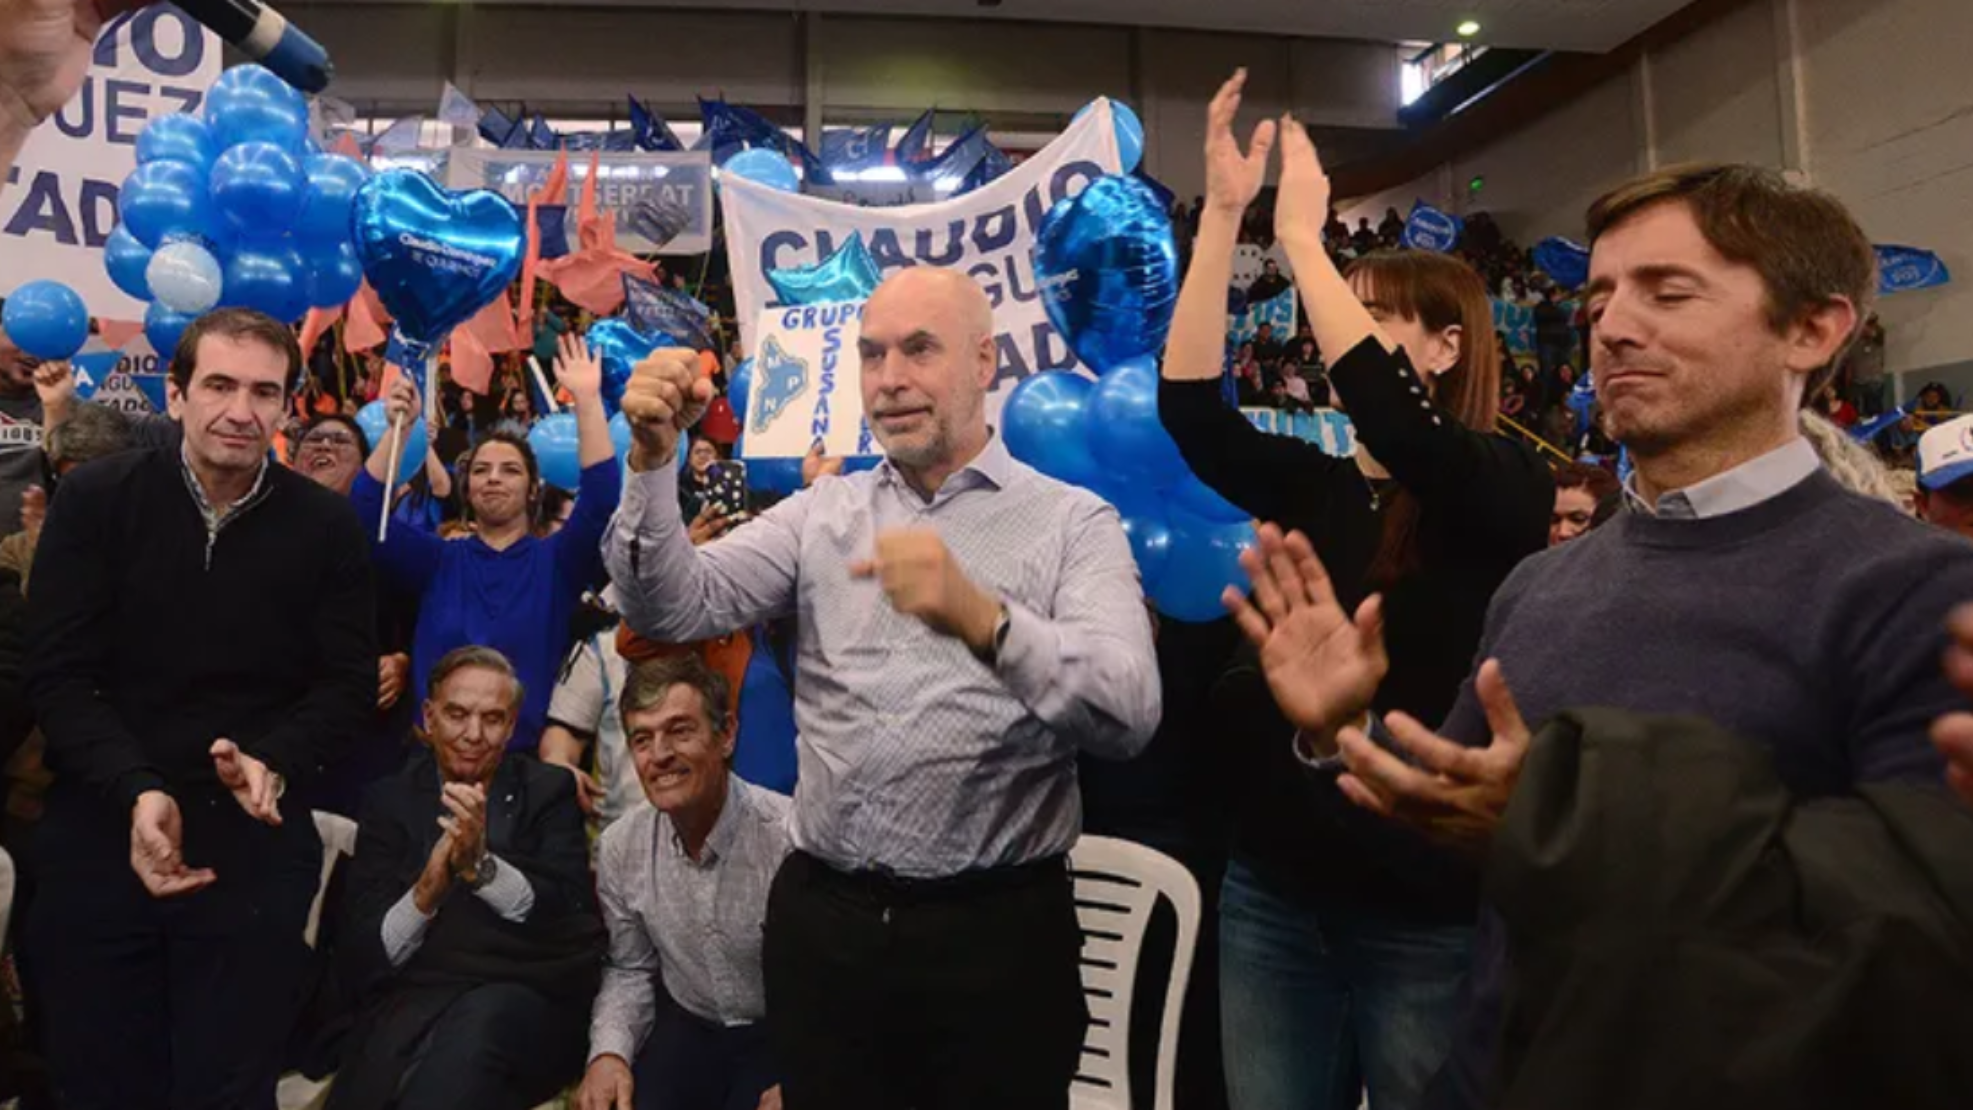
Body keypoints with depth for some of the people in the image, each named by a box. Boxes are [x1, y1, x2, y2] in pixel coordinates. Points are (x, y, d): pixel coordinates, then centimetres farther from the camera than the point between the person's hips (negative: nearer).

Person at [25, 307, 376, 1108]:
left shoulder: (327, 525, -2)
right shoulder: (94, 501, -3)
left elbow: (349, 683, 0)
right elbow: (58, 674, -6)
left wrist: (274, 763, -19)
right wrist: (136, 791, -19)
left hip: (255, 846, 0)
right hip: (101, 836, 1)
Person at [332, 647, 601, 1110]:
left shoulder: (548, 791, 9)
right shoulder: (389, 801, 12)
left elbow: (571, 919, -5)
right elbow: (360, 961, 5)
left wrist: (482, 864, -20)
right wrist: (425, 892, -15)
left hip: (530, 1000, 0)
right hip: (412, 1000, 1)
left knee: (478, 1021, -34)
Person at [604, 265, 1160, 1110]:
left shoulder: (1074, 521, -3)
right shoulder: (820, 512, 10)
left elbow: (1128, 716, -18)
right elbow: (677, 610, -1)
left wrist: (979, 616, -33)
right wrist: (653, 461, -15)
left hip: (997, 929, -3)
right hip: (821, 919, 3)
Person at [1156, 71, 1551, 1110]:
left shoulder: (1504, 489, -7)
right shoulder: (1314, 486, 7)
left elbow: (1393, 423, -27)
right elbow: (1188, 406, -6)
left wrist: (1301, 235, -20)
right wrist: (1221, 211, -8)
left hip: (1423, 911, -4)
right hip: (1274, 887, 5)